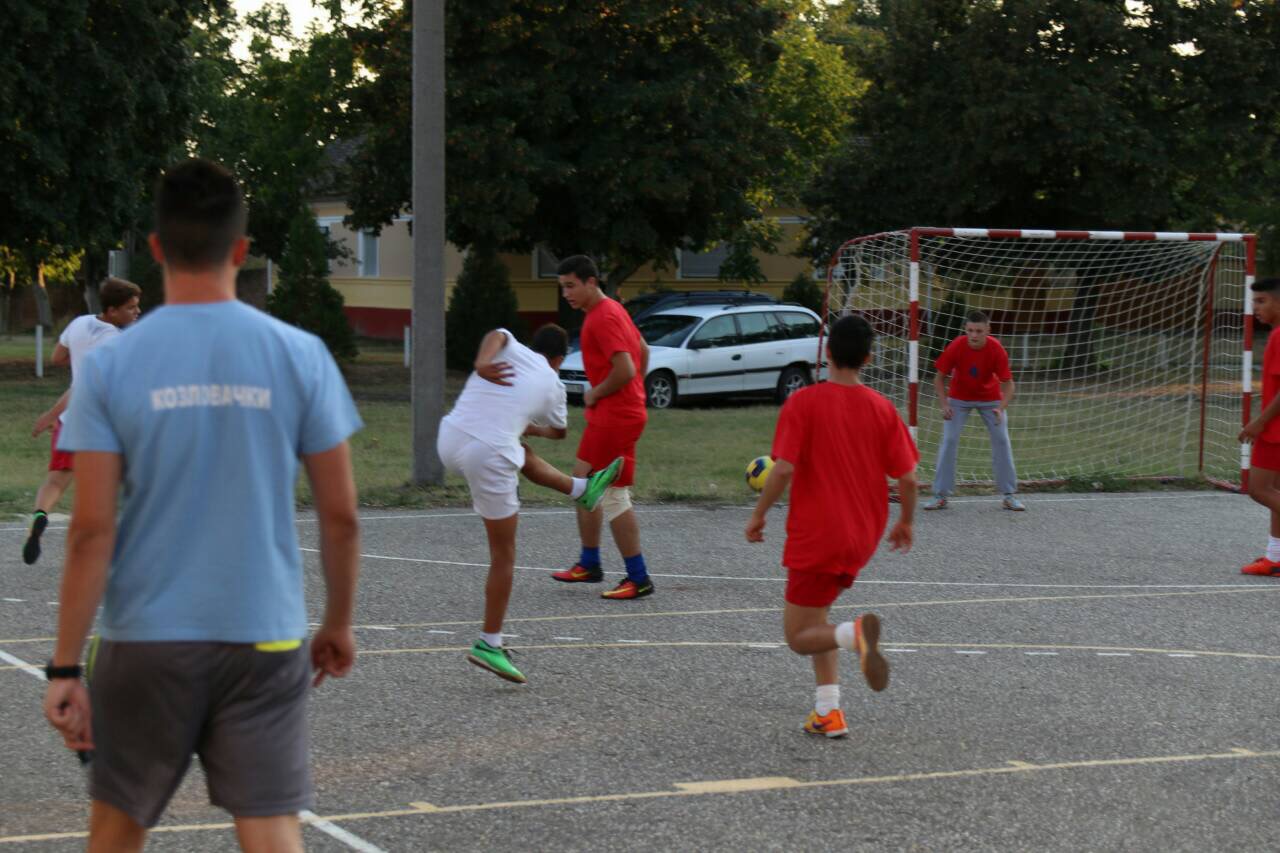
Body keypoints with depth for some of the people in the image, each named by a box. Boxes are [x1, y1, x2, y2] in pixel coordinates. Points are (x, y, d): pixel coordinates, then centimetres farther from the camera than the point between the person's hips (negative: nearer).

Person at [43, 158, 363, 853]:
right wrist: (338, 624, 16)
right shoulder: (300, 355, -3)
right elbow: (340, 517, 1)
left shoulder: (109, 365, -6)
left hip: (146, 640, 0)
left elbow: (90, 531, -9)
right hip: (265, 639, 0)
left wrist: (65, 667, -3)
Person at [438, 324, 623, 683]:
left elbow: (494, 336, -8)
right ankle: (489, 644, 10)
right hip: (489, 455, -5)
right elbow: (558, 431, 31)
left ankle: (582, 489, 53)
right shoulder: (553, 383, 13)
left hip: (449, 438, 5)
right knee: (504, 556, 7)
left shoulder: (511, 349, 16)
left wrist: (482, 364, -23)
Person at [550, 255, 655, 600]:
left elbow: (625, 370, -26)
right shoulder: (611, 310, 13)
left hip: (616, 418, -11)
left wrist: (595, 394, -12)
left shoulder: (604, 317, -19)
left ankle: (639, 579, -3)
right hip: (604, 417, 11)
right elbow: (643, 350, 23)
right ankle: (589, 564, 28)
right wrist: (635, 391, 18)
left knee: (614, 497, -7)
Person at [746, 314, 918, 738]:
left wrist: (759, 514, -3)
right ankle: (828, 711, 10)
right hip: (863, 537, 5)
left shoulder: (803, 402, -11)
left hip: (815, 536, -5)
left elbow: (784, 468, -18)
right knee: (814, 615, 23)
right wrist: (906, 522, 16)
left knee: (799, 636, 5)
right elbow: (907, 477, -1)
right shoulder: (882, 408, 0)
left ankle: (854, 633, -28)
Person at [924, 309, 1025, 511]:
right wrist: (944, 405, -25)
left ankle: (1009, 495, 6)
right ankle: (940, 496, -3)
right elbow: (939, 377, -12)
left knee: (1001, 441, -5)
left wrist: (1001, 408, -37)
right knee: (949, 441, -10)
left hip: (990, 398, 0)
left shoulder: (996, 350, -24)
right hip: (959, 398, 0)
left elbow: (1008, 383, -21)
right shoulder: (956, 347, -24)